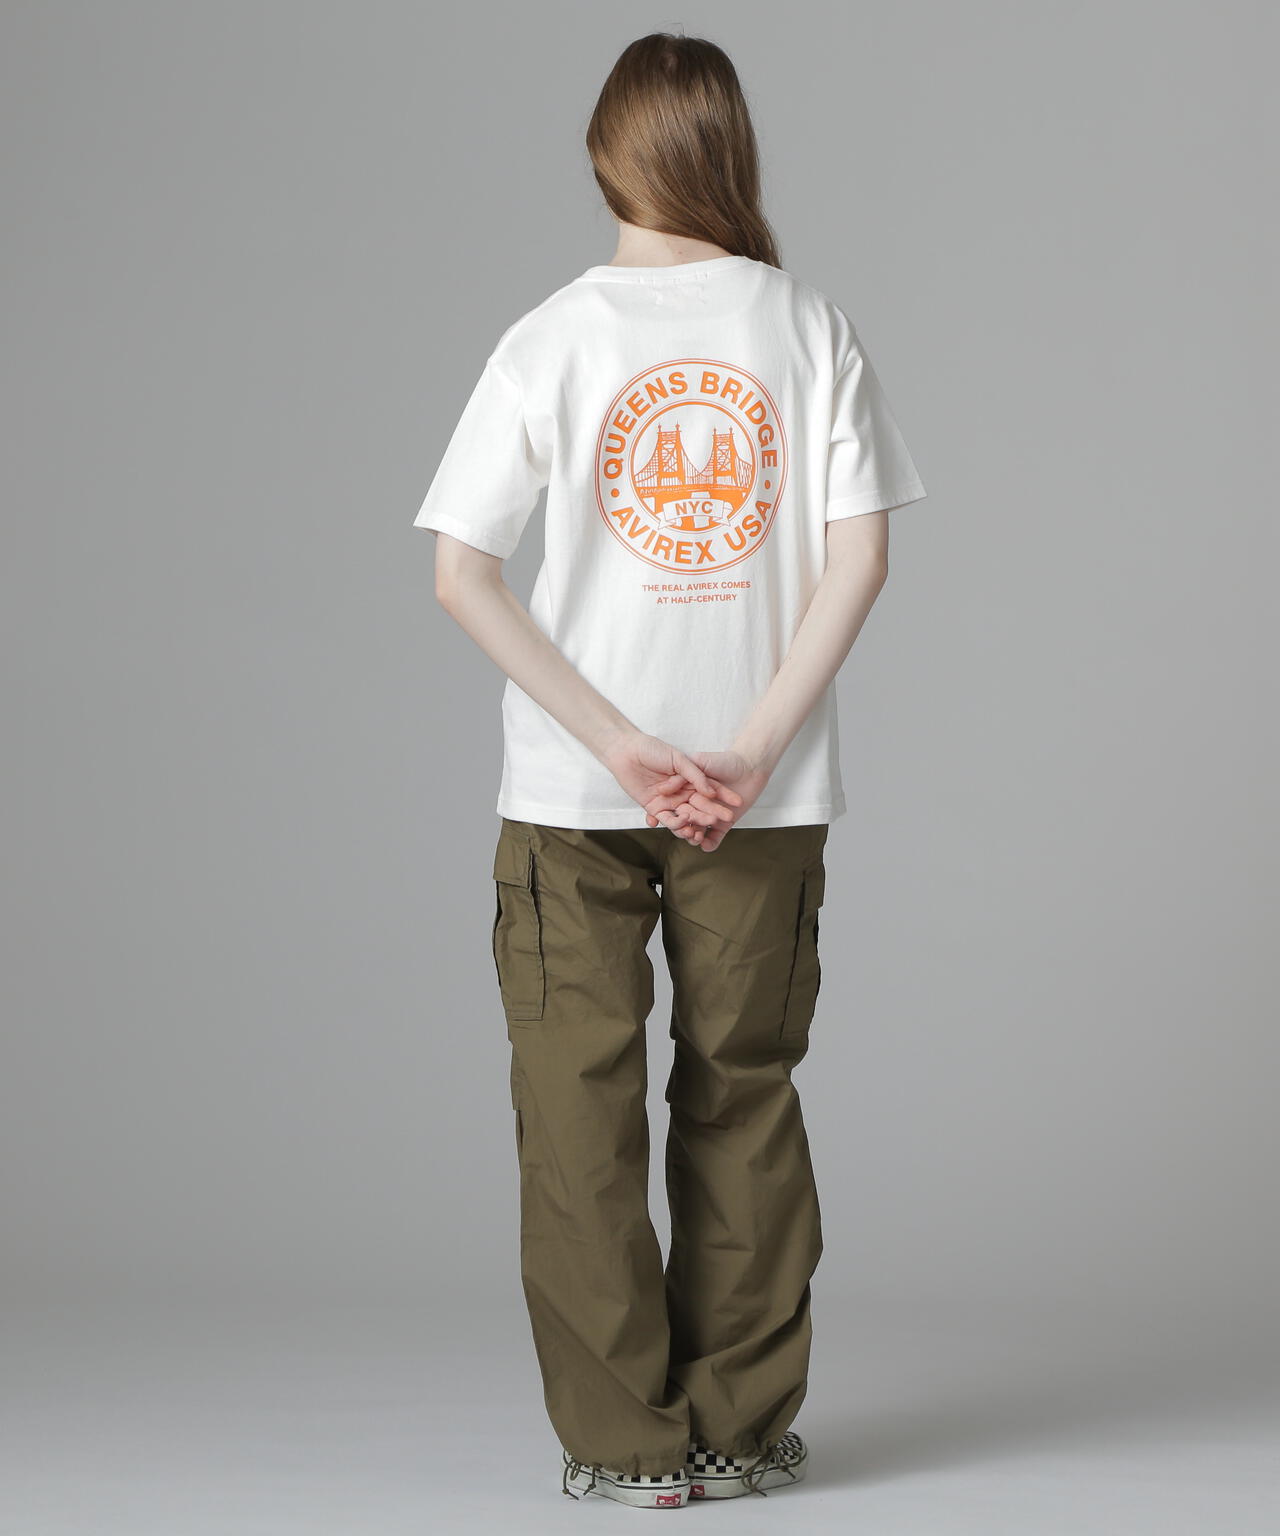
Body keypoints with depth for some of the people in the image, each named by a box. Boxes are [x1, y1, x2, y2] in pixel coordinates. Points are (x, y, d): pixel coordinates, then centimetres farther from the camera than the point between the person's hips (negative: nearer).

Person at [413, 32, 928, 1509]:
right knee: (743, 1099, 12)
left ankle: (622, 1439, 11)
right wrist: (751, 748, -10)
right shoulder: (810, 326, -1)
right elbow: (858, 555, -8)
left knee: (580, 1107, 8)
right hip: (764, 797, 1)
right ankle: (741, 1427, 18)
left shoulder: (552, 337, -3)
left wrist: (620, 746, -10)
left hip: (569, 792, -1)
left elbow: (463, 575, -9)